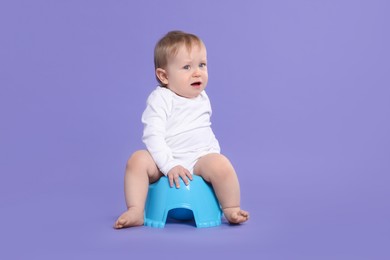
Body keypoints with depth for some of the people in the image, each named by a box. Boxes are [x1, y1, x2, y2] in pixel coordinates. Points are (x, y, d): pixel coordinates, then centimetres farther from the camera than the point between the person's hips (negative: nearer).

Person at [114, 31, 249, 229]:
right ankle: (136, 212, -22)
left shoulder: (202, 99, 12)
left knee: (221, 164, -27)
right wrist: (169, 165, -26)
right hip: (166, 163, -2)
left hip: (201, 160, 3)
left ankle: (231, 210, -8)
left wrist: (214, 152, 13)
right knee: (138, 160, -28)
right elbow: (153, 136, -17)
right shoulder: (160, 99, -8)